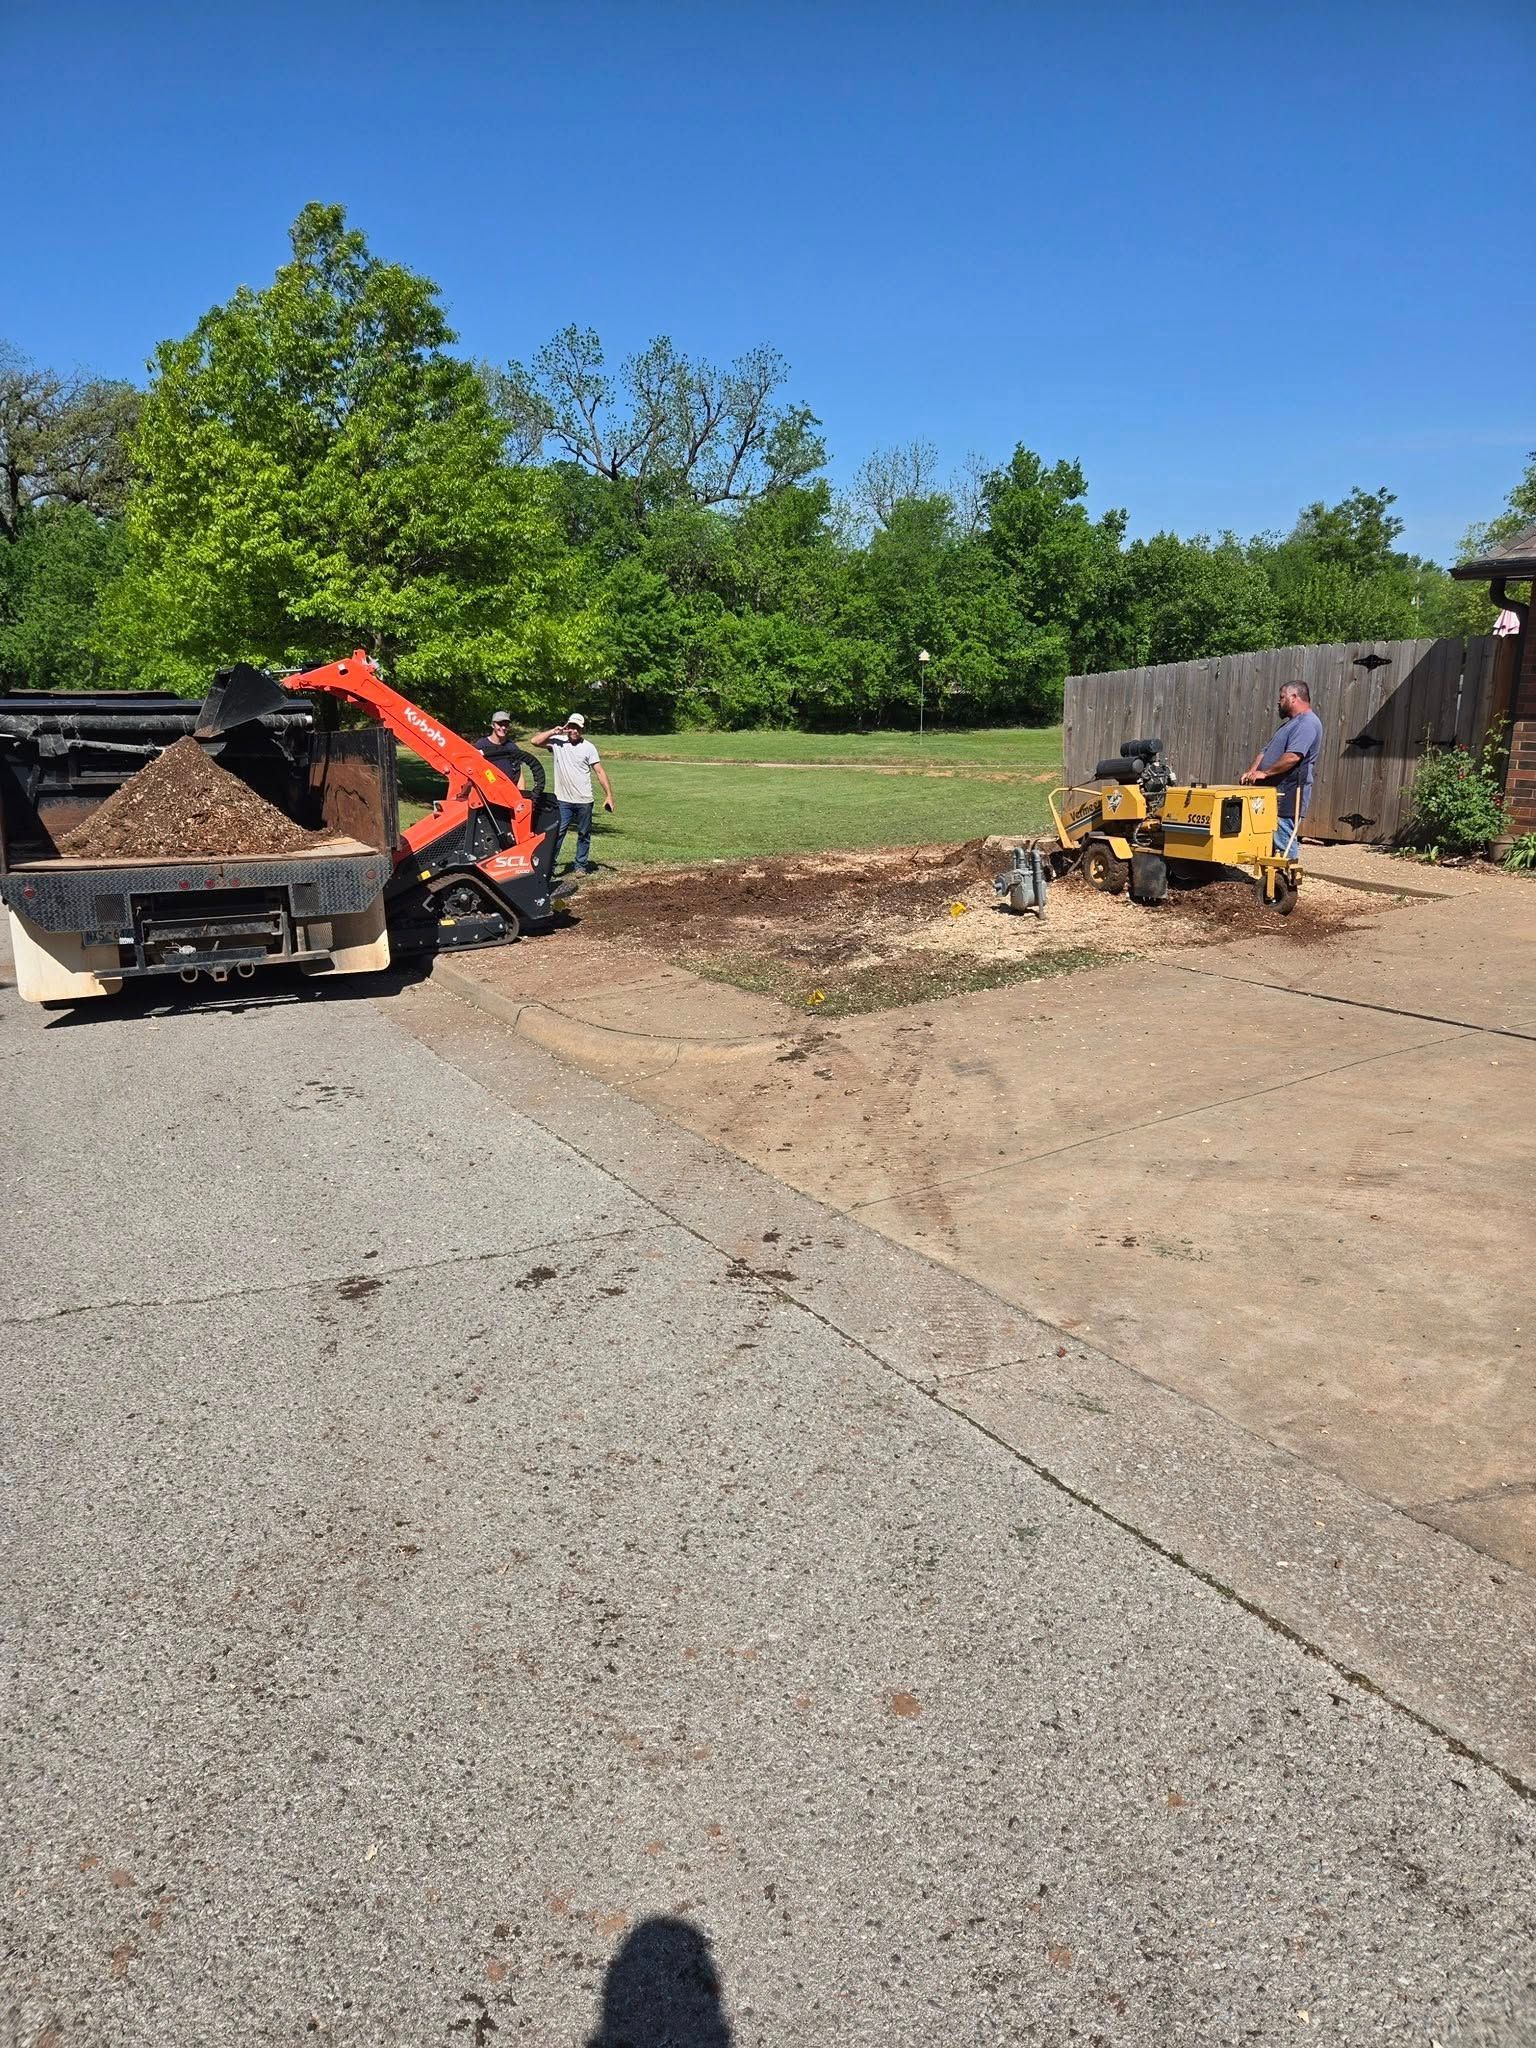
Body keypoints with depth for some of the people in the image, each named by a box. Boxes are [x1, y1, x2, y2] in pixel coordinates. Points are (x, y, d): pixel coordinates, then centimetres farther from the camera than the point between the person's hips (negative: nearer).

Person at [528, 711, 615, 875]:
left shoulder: (588, 747, -3)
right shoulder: (557, 742, 0)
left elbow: (600, 771, -4)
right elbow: (534, 741, -8)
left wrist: (609, 795, -9)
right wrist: (553, 731, -11)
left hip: (584, 800, 0)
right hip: (563, 800, 0)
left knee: (584, 834, 11)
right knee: (557, 832, -2)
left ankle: (581, 865, 23)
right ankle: (549, 865, 3)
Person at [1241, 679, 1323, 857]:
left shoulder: (1308, 723, -10)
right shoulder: (1289, 723, 24)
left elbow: (1293, 756, -22)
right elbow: (1266, 750, 22)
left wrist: (1265, 772, -17)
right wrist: (1252, 772, 5)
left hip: (1288, 795, -10)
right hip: (1275, 792, 10)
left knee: (1284, 844, -10)